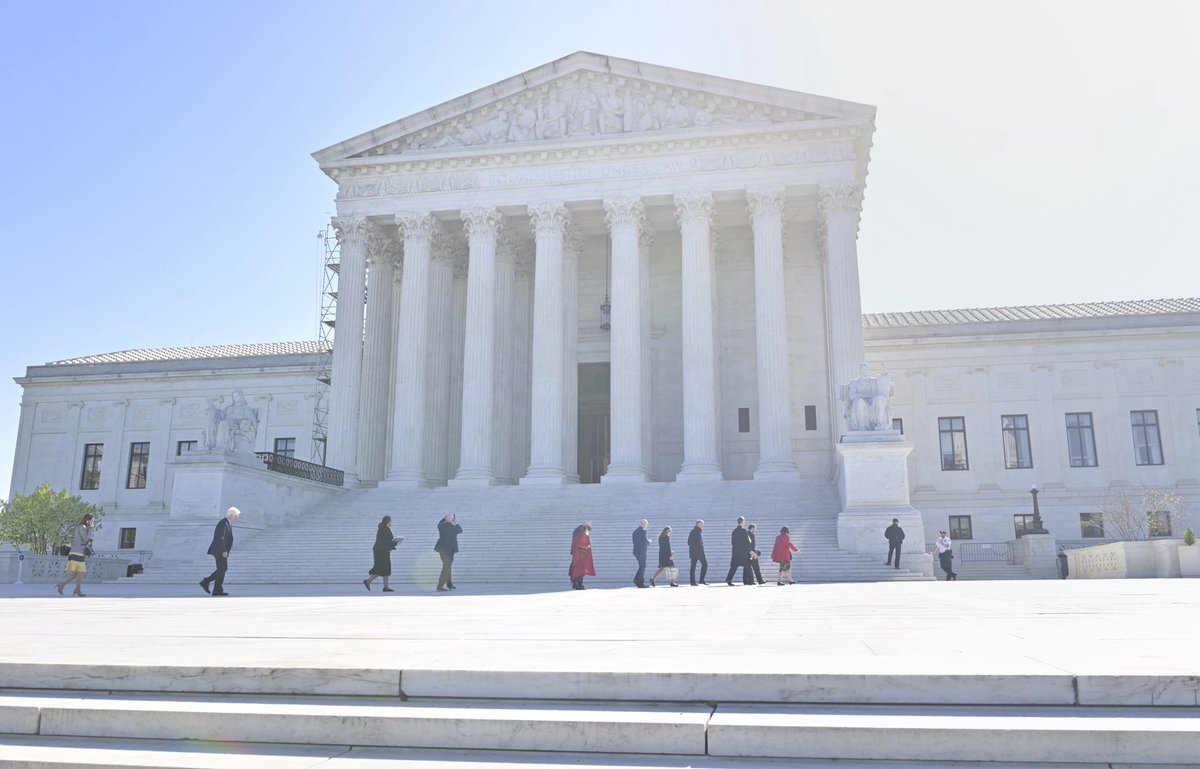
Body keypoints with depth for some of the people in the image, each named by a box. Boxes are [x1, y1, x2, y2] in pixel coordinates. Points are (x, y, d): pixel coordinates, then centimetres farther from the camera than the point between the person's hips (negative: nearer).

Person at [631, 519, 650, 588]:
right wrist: (649, 541, 6)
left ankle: (636, 579, 10)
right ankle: (641, 583, 2)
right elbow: (646, 542, -18)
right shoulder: (643, 531, -14)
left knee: (642, 566, 17)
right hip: (641, 551, -8)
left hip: (636, 551, 8)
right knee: (642, 567, 0)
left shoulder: (635, 531, 13)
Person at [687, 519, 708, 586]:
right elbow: (698, 542, -19)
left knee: (693, 566, 6)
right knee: (704, 564, 1)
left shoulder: (692, 531, 18)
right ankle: (702, 580, -6)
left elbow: (688, 542, 20)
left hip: (692, 551, 8)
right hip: (699, 551, -8)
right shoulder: (698, 531, -10)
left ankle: (692, 582, 2)